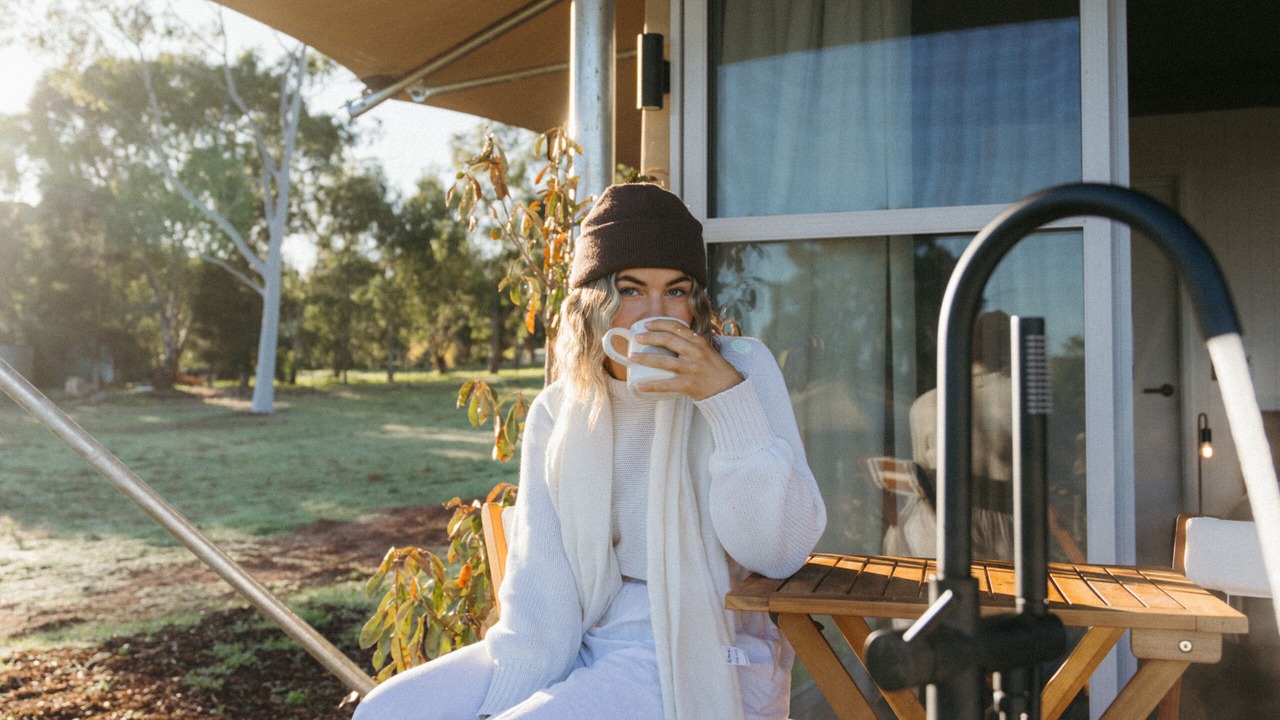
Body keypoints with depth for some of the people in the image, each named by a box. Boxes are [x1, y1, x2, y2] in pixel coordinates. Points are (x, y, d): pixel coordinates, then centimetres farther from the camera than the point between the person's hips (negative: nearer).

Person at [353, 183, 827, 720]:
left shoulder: (743, 368, -8)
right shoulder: (556, 412, 3)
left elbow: (782, 550, -16)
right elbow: (538, 586, 1)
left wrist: (728, 395, -24)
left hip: (697, 661, -4)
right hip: (582, 645, 5)